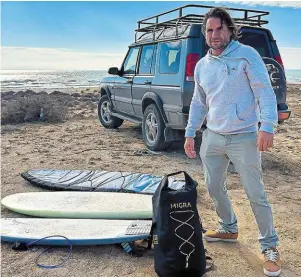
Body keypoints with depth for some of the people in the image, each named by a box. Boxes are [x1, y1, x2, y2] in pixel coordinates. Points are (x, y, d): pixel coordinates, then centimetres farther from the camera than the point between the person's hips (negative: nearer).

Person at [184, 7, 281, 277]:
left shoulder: (246, 54, -7)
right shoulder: (201, 65, 10)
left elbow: (265, 92, -12)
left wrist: (267, 126, -24)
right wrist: (190, 133, 13)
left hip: (244, 137, -6)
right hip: (213, 137, 6)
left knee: (256, 195, 0)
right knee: (214, 188, 14)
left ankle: (270, 247, 17)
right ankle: (229, 229, 38)